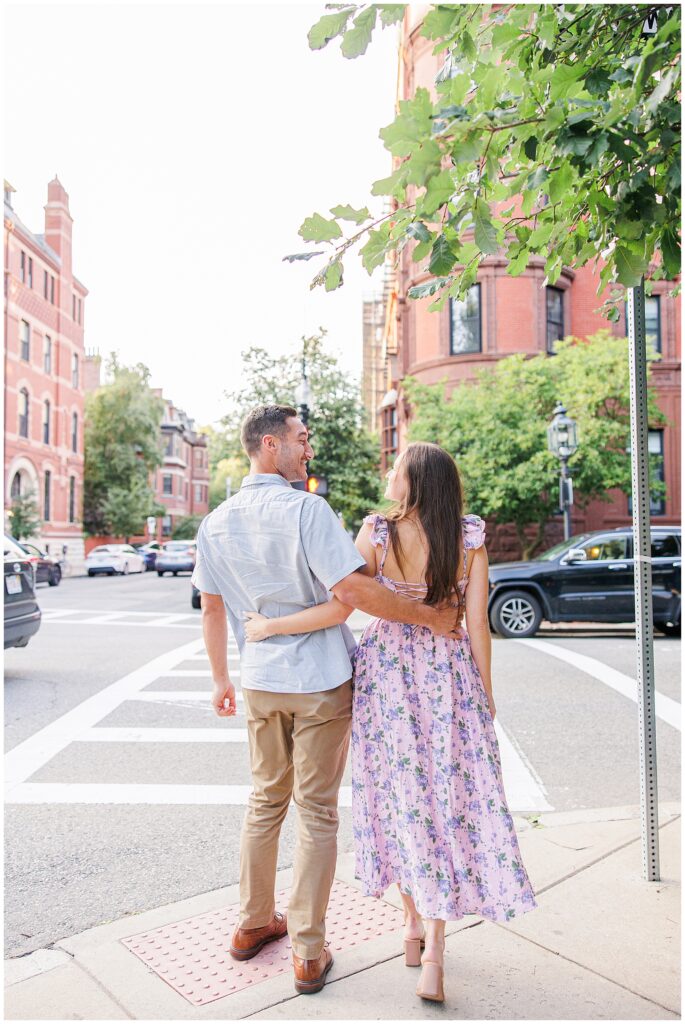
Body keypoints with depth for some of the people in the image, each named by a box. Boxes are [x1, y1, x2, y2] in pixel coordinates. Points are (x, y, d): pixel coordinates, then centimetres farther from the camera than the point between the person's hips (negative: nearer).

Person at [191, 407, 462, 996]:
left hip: (259, 682, 6)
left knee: (266, 802, 22)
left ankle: (254, 923, 36)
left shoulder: (216, 523, 2)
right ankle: (309, 952, 20)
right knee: (317, 814, 8)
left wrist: (221, 678, 19)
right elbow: (353, 588, -27)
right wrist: (430, 616, -18)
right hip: (319, 682, -5)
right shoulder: (307, 510, -18)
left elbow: (212, 608, 9)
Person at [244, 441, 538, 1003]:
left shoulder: (377, 531, -11)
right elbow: (477, 623, -5)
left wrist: (270, 625, -7)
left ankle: (414, 924, 31)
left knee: (399, 794, 14)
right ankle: (434, 955, 12)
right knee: (448, 796, 10)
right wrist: (485, 694, 5)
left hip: (387, 672, -1)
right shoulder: (471, 537, -5)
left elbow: (340, 606, -18)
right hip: (450, 676, 1)